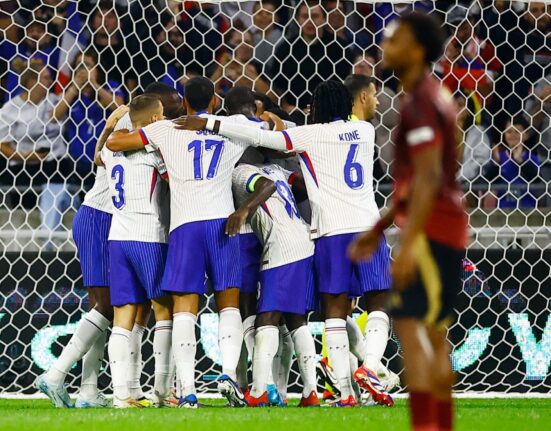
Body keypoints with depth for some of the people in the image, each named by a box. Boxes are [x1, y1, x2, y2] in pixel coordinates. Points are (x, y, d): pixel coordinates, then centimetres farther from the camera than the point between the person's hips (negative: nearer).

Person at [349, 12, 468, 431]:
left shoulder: (421, 102, -13)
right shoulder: (434, 97, 18)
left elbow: (428, 179, -22)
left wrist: (408, 244, -27)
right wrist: (379, 229, 26)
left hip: (431, 227, -10)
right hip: (449, 228, 10)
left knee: (410, 325, -16)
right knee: (434, 337, 13)